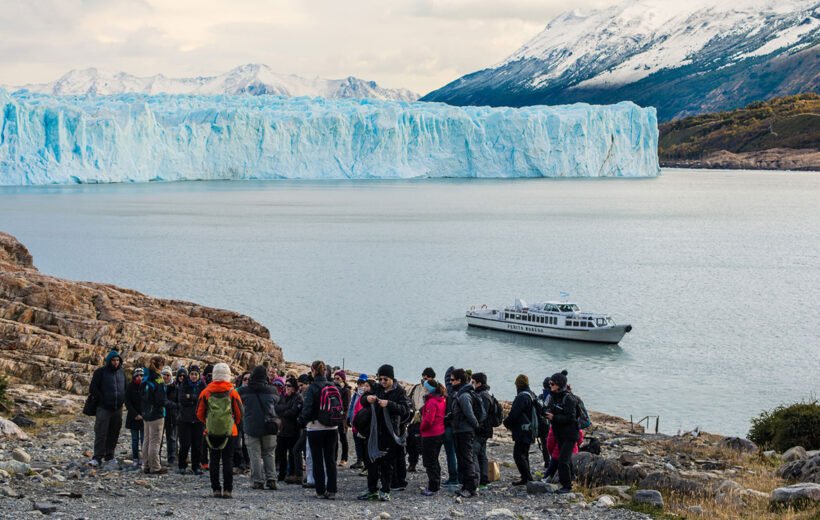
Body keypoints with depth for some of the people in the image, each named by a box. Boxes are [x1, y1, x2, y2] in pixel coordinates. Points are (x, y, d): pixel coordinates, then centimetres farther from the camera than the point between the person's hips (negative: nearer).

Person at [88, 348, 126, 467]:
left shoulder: (121, 373, 13)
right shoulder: (100, 372, -2)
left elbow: (125, 389, 25)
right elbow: (93, 388, -5)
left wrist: (122, 400, 10)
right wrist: (101, 400, -9)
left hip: (117, 408, 5)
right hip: (103, 408, -5)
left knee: (113, 434, 7)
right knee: (101, 433, -10)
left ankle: (109, 456, 16)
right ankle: (97, 457, -11)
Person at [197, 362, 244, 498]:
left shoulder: (206, 392, -1)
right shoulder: (232, 392, -4)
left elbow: (199, 413, 4)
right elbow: (239, 413, 0)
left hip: (212, 431, 1)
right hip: (229, 431, -1)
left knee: (214, 461, 8)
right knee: (227, 460, 3)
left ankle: (216, 489, 8)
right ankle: (227, 489, -1)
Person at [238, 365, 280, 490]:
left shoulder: (244, 390, -6)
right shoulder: (272, 391, -2)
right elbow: (276, 402, 13)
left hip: (251, 427, -2)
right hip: (269, 427, 2)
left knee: (255, 455, 3)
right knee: (268, 454, 13)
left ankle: (258, 481, 0)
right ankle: (271, 479, 4)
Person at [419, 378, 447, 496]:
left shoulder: (431, 402, -21)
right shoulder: (442, 399, 7)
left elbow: (428, 420, -24)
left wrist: (421, 428, -6)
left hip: (430, 435, -9)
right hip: (440, 433, 9)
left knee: (429, 461, -2)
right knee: (434, 460, 20)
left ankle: (433, 487, -1)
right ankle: (436, 485, 27)